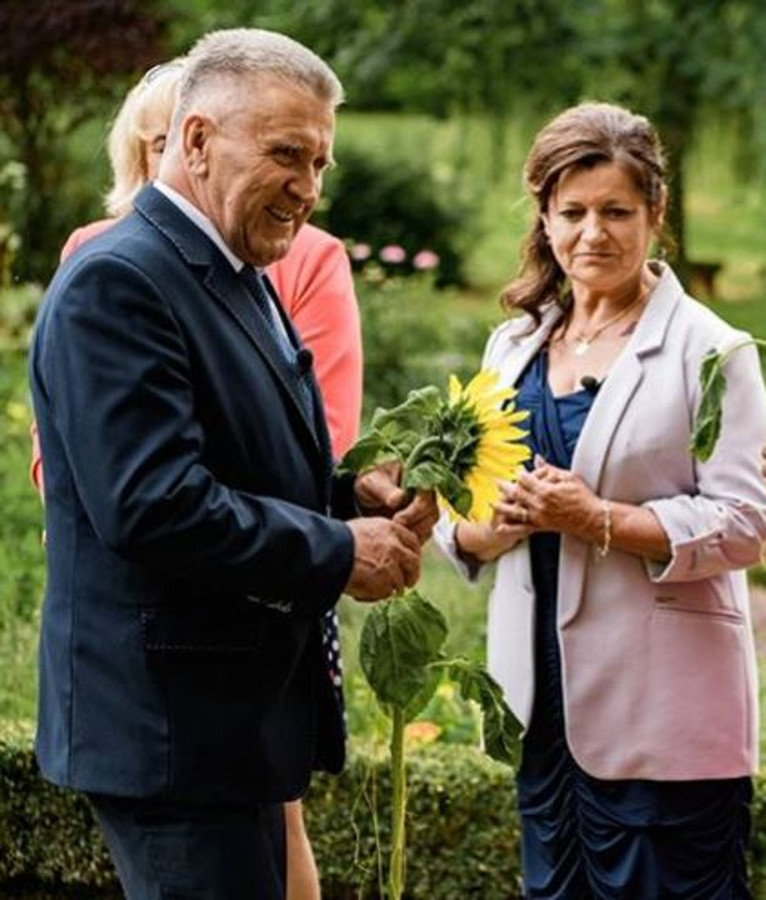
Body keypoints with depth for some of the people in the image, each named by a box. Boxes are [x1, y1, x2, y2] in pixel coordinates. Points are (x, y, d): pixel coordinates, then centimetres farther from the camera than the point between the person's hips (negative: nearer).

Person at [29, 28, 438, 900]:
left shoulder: (237, 279, 15)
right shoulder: (114, 284, -17)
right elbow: (154, 503, -26)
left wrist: (355, 493, 1)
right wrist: (340, 553, -17)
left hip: (240, 709, 10)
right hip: (169, 722, -10)